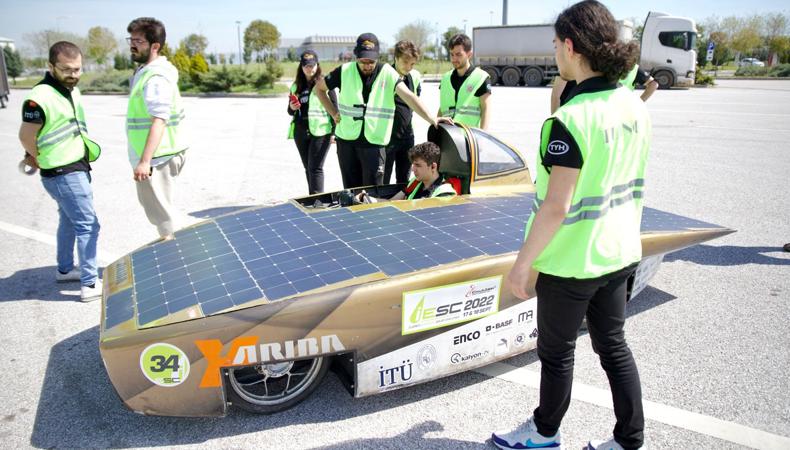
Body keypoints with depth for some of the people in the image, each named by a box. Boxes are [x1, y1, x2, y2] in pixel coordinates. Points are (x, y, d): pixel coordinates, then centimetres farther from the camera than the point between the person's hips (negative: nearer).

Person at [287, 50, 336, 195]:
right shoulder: (296, 86, 13)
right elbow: (291, 111, 21)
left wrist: (335, 131, -11)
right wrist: (292, 108, -4)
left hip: (320, 131, -6)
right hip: (300, 132, 6)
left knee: (315, 168, -10)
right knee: (308, 168, 12)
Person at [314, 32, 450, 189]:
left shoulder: (388, 73, -3)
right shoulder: (344, 71, 1)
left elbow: (408, 96, -16)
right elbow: (320, 87, 15)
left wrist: (431, 119, -29)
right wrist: (333, 113, 6)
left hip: (375, 142, -2)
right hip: (346, 139, 2)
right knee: (351, 190, 11)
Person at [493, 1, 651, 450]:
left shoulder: (569, 120, -24)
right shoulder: (636, 107, 0)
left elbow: (556, 207, -24)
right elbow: (628, 183, 11)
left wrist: (523, 262, -14)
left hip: (570, 262, -7)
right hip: (620, 254, 7)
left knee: (557, 353, 14)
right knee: (614, 345, 21)